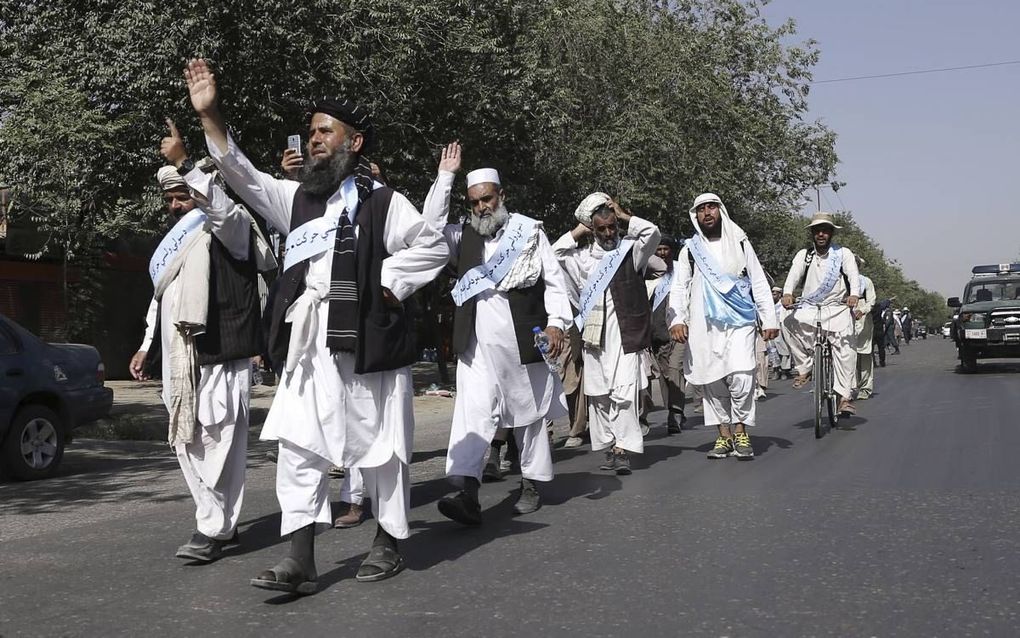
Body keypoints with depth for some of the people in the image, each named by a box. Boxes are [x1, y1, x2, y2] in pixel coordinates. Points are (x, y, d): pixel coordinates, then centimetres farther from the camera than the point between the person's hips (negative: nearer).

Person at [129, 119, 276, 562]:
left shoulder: (229, 229, -2)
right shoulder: (173, 243, 23)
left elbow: (221, 205, -27)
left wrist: (184, 163, -34)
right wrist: (147, 346, 27)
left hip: (219, 354, -9)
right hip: (178, 357, 9)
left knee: (220, 440, -8)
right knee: (186, 442, 10)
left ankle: (213, 530, -4)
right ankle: (219, 521, 18)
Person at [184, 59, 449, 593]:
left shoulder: (382, 202, 0)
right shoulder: (296, 198, 14)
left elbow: (433, 246, 0)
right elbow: (243, 177, 5)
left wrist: (389, 283, -7)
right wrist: (209, 116, -3)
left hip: (367, 344, -4)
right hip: (306, 344, 5)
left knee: (378, 446, 6)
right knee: (298, 447, -1)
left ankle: (388, 543, 21)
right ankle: (300, 560, 1)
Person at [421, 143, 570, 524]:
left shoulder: (529, 230, 2)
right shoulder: (464, 235, 10)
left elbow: (554, 281, 1)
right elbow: (432, 222, -5)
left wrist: (555, 323, -8)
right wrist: (445, 176, -5)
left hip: (522, 341, -1)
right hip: (477, 345, 1)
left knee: (530, 413, 10)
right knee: (472, 414, -11)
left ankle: (531, 487, 24)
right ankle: (468, 494, -19)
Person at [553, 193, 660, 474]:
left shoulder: (631, 250, 5)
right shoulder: (583, 257, 14)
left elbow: (652, 233, -9)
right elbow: (553, 255, 7)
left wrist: (624, 216, 1)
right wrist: (578, 232, 8)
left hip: (625, 333, -4)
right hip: (594, 335, 4)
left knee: (624, 391, -12)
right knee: (598, 394, 5)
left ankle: (624, 450, -11)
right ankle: (609, 447, 12)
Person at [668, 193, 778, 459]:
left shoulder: (740, 243, 11)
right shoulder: (690, 249, 11)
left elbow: (759, 283, 11)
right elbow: (679, 287, 6)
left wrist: (769, 320, 4)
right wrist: (677, 319, -10)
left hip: (740, 321, -1)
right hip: (704, 325, 1)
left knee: (740, 378, -15)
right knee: (713, 382, 2)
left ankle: (740, 432, 0)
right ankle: (724, 435, 13)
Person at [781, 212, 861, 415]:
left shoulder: (843, 253, 5)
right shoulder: (804, 254, 9)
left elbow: (853, 276, -9)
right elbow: (794, 274, -5)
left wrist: (854, 295, -31)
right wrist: (787, 294, -27)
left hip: (837, 308, -1)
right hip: (809, 307, 2)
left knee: (845, 348, -14)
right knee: (790, 322, -27)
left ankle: (845, 397, -12)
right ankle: (804, 368, -12)